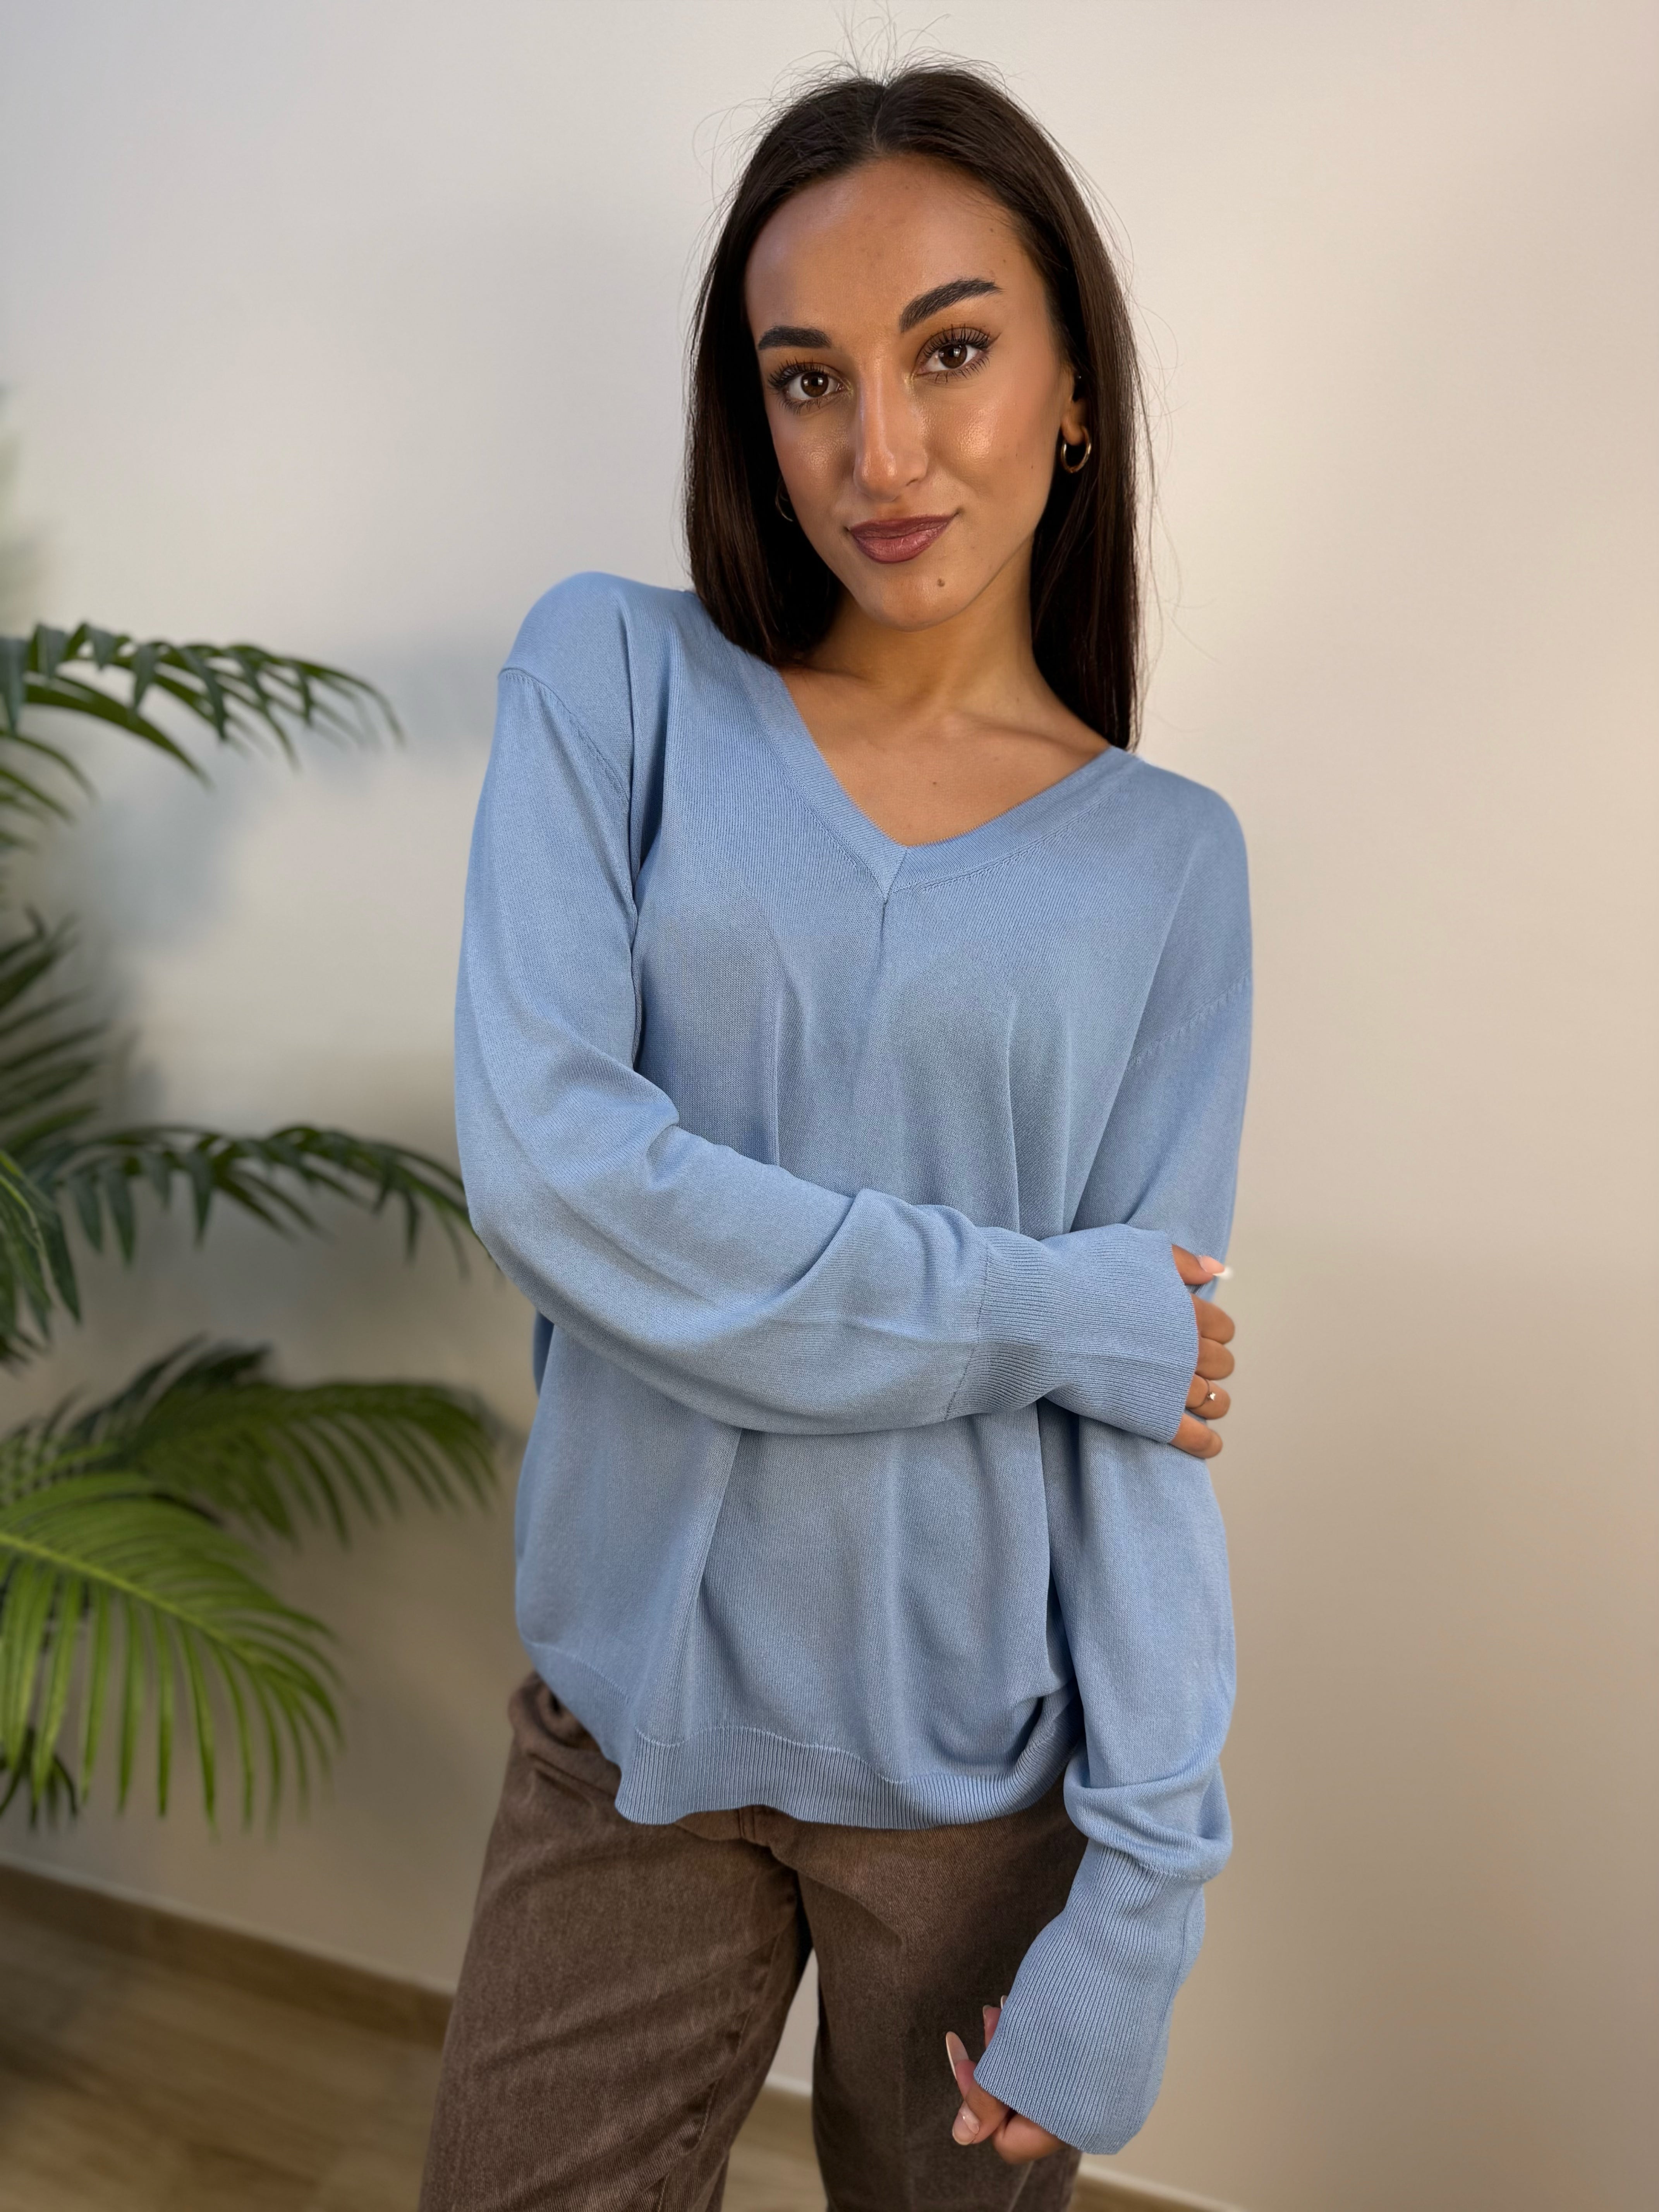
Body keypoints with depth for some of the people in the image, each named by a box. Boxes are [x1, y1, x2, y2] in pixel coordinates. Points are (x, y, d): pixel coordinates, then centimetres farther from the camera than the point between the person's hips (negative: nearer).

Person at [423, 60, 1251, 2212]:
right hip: (628, 1722, 0)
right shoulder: (613, 679, -4)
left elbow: (1152, 1405, -5)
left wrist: (1138, 1904, -8)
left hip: (987, 1768, 1)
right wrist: (1038, 1308, -16)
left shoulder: (1167, 862, -3)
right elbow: (541, 1161, -17)